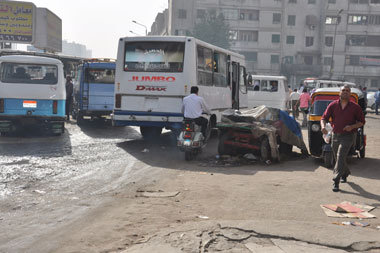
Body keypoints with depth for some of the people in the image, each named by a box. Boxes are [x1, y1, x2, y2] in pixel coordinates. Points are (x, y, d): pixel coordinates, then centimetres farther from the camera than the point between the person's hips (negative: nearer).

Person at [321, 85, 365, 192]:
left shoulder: (355, 107, -4)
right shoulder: (333, 105, 1)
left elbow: (362, 122, 2)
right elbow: (324, 118, 2)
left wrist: (352, 126, -16)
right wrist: (323, 126, -19)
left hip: (348, 136, -4)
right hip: (335, 135, 4)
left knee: (340, 156, -18)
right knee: (338, 158, 17)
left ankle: (336, 181, -18)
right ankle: (345, 173, 46)